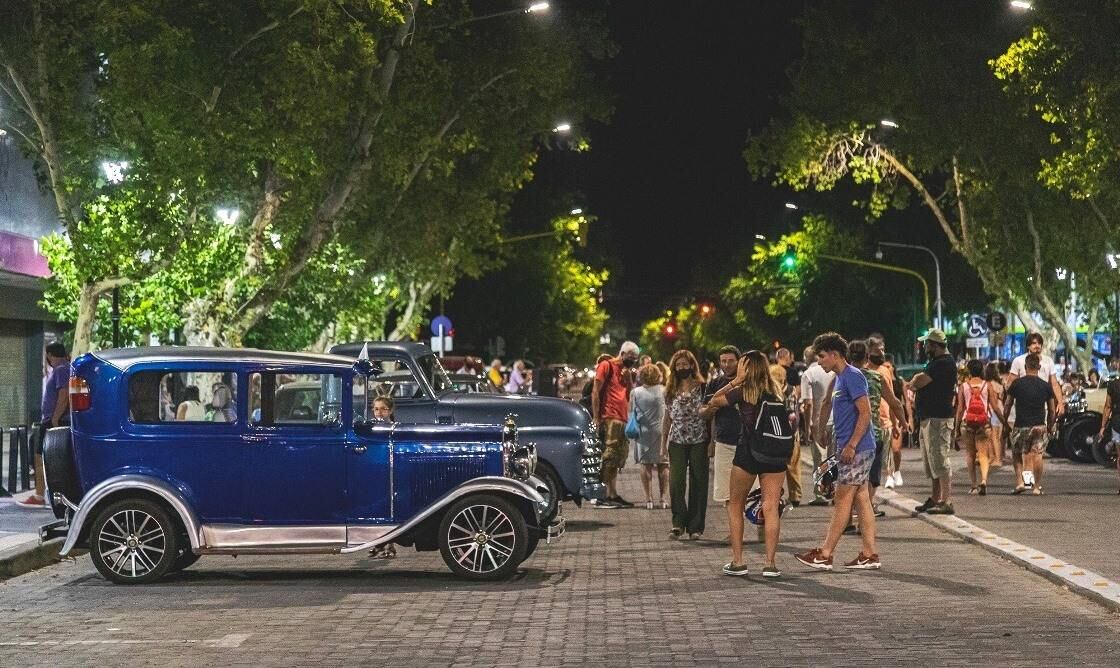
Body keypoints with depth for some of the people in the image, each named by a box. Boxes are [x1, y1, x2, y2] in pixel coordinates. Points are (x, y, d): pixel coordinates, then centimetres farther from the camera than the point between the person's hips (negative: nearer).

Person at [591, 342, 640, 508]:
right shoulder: (607, 365, -2)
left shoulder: (627, 371, 22)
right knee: (609, 457, -11)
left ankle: (612, 495, 17)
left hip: (623, 419, 9)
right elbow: (596, 392, -7)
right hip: (609, 418, -9)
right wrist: (595, 418, -13)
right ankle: (605, 496, -11)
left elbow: (632, 394, 18)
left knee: (619, 457, 11)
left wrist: (629, 379, 1)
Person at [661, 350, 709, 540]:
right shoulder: (670, 391, 8)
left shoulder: (702, 388, 0)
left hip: (699, 442, -2)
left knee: (698, 484, 1)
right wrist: (663, 443, 11)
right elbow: (667, 417, 13)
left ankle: (695, 527, 8)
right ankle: (679, 523, -1)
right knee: (676, 482, -10)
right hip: (677, 443, 2)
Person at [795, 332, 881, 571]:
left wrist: (851, 446, -21)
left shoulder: (852, 376, -13)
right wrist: (844, 446, 20)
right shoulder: (839, 378, 17)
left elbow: (865, 413, -19)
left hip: (857, 450, -10)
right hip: (850, 450, 10)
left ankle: (825, 555, -4)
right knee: (861, 500, 8)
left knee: (843, 500, -6)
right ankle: (869, 554, 9)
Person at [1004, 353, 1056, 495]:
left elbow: (1007, 406, 4)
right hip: (1039, 425, 1)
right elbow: (1052, 410, 9)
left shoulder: (1017, 383, -1)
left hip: (1020, 425, -1)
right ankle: (1037, 487, 3)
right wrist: (1050, 426, 23)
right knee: (1037, 454, 3)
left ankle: (1019, 482, 3)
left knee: (1017, 454, 14)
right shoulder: (1046, 386, 3)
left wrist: (1005, 421, 19)